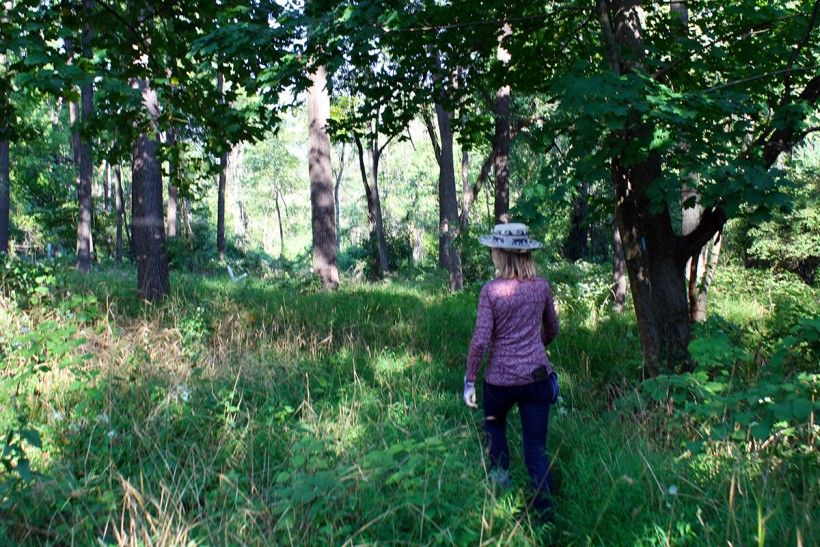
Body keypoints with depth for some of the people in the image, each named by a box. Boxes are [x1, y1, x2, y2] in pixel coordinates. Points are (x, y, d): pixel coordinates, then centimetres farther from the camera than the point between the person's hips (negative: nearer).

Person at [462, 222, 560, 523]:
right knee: (536, 450, 7)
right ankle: (545, 513, 5)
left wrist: (469, 379, -4)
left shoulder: (491, 290, -12)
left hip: (500, 378, -2)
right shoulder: (542, 286, 0)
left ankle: (501, 477, 21)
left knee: (494, 425, 30)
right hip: (537, 376, 2)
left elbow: (481, 340, -15)